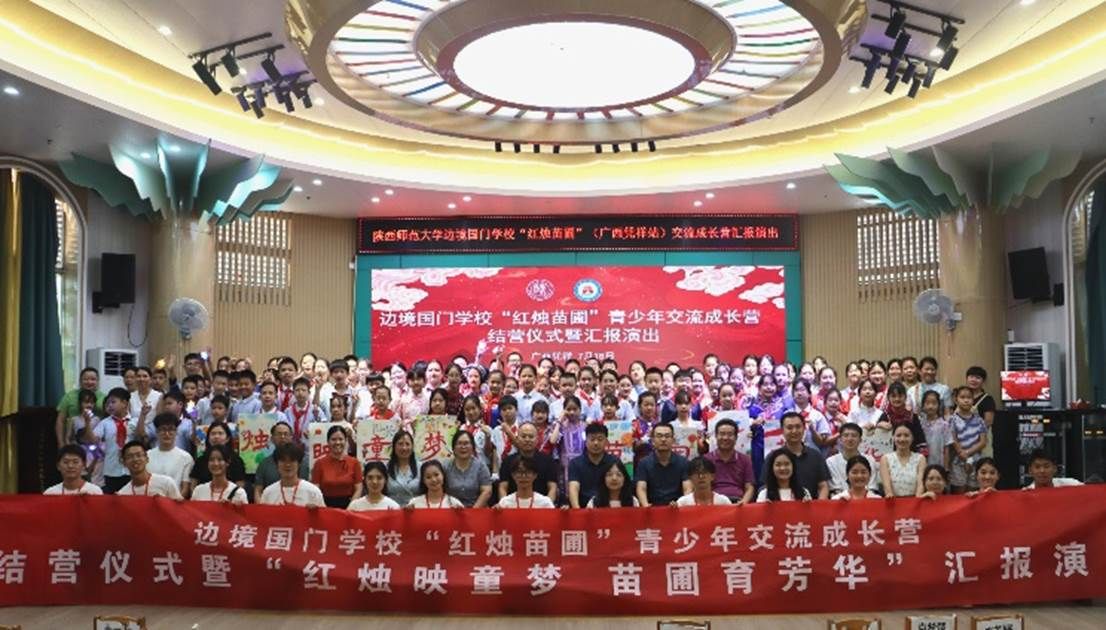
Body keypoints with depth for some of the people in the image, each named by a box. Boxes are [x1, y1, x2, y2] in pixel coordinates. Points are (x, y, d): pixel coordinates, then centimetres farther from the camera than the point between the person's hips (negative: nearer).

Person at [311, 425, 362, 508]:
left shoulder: (354, 462, 4)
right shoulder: (320, 463, 4)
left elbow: (358, 490, 3)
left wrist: (350, 509, -9)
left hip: (348, 506, 0)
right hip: (326, 506, 0)